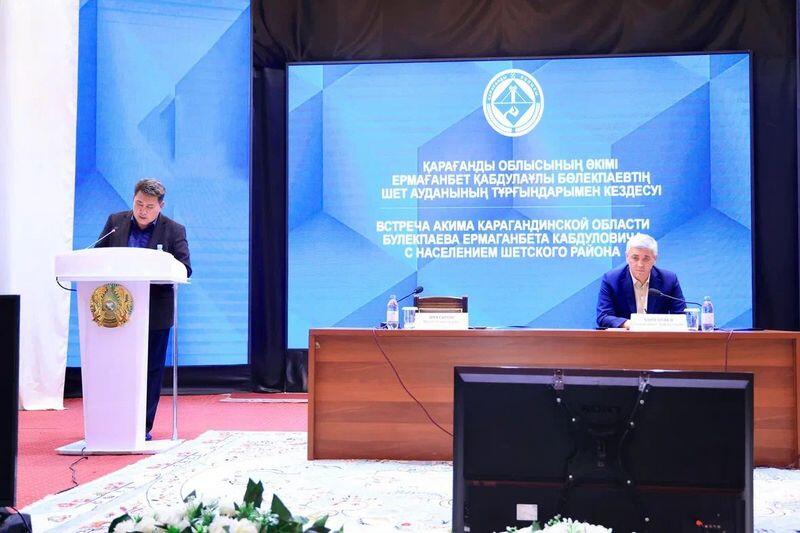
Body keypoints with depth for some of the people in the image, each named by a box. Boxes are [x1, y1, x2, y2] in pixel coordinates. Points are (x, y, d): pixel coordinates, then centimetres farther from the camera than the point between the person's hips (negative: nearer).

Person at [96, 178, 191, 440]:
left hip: (155, 312, -2)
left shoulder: (174, 230, -3)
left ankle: (144, 426, 13)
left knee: (152, 369, 5)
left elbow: (184, 269, -11)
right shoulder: (115, 222, 5)